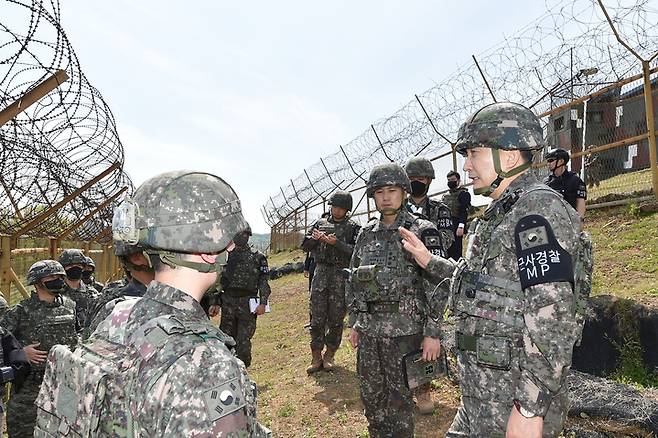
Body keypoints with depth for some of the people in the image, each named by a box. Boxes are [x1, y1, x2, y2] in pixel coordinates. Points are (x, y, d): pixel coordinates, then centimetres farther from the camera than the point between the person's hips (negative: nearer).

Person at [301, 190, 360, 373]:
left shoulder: (353, 227, 4)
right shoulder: (320, 223, 12)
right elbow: (305, 246, 13)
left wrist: (336, 243, -19)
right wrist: (314, 238, -8)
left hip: (341, 275, -2)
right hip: (321, 272, 2)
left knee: (336, 317, 5)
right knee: (317, 317, 1)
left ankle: (330, 355, 20)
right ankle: (316, 356, 12)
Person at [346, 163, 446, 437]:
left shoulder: (422, 232, -7)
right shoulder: (366, 234, 9)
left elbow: (436, 284, -11)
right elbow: (354, 279, 14)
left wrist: (432, 333, -13)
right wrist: (354, 323, 13)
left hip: (404, 329, -5)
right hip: (368, 329, 6)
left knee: (399, 397, 7)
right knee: (371, 395, 17)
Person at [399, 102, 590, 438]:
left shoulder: (538, 210, -18)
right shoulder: (502, 214, 12)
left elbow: (551, 318, -24)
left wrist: (529, 410, -23)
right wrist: (429, 261, 20)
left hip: (514, 400, -8)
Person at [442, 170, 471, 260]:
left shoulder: (463, 193, -3)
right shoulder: (445, 195, 20)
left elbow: (464, 211, -13)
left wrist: (461, 226, -23)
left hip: (456, 228, -7)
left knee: (456, 251, -7)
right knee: (446, 251, 9)